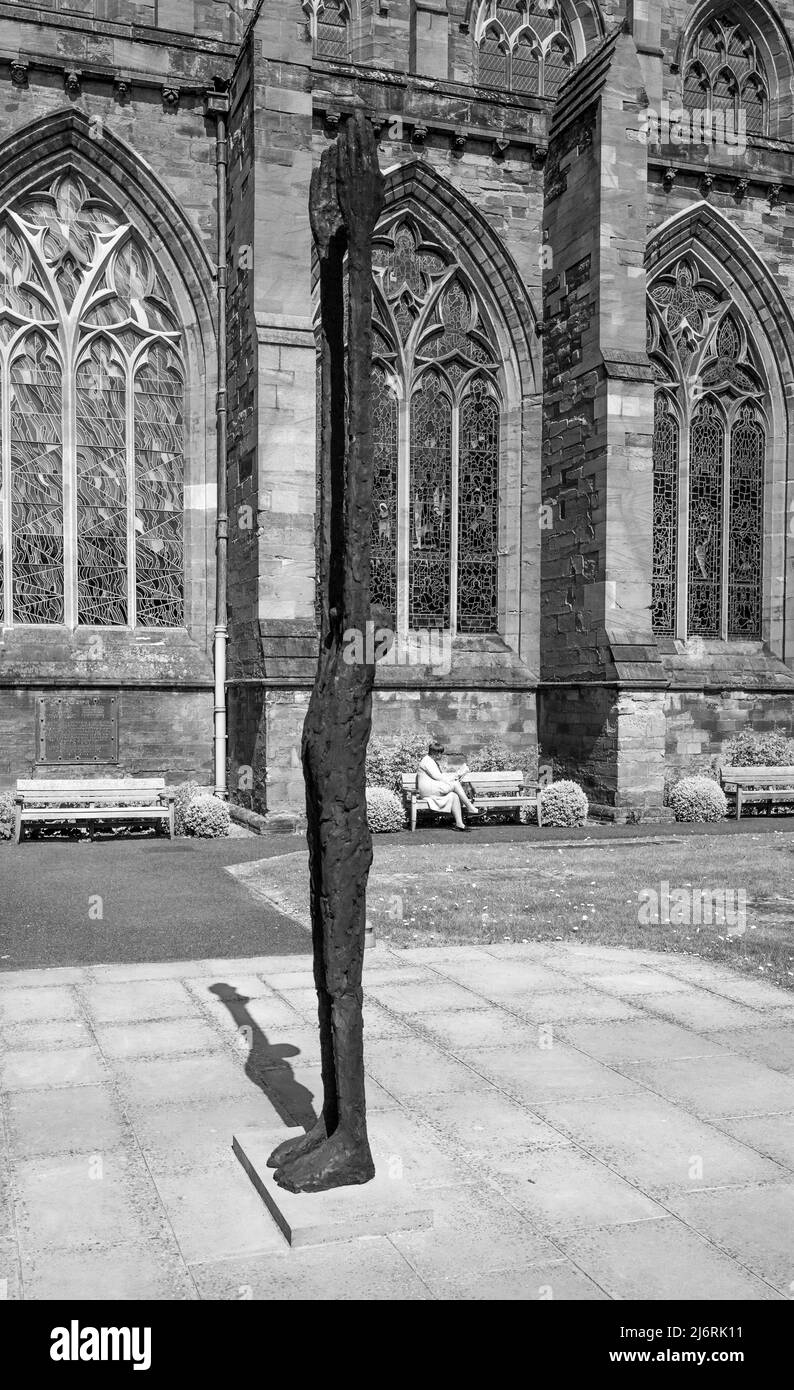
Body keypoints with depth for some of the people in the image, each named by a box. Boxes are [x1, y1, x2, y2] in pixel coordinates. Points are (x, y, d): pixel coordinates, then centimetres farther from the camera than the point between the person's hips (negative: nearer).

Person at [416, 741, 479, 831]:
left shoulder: (433, 761, 22)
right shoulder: (427, 761, -11)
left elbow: (440, 776, 21)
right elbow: (437, 776, -17)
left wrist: (455, 774, 7)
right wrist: (455, 776, -7)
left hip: (435, 788, 10)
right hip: (428, 789, -10)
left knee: (454, 796, -16)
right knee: (455, 784, -21)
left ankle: (459, 824, -23)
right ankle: (471, 808, -18)